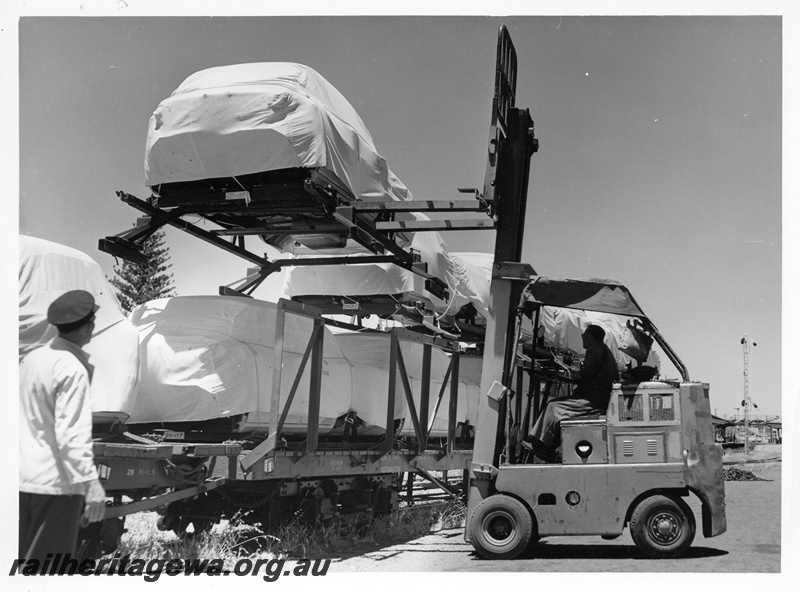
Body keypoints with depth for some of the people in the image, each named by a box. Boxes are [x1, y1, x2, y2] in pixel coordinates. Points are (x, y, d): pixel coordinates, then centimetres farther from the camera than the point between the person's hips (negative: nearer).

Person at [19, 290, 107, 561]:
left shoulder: (32, 357, 9)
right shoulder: (72, 369, -17)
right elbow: (72, 434, -24)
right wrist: (90, 482, -26)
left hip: (23, 476, 8)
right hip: (54, 481, -8)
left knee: (23, 556, 18)